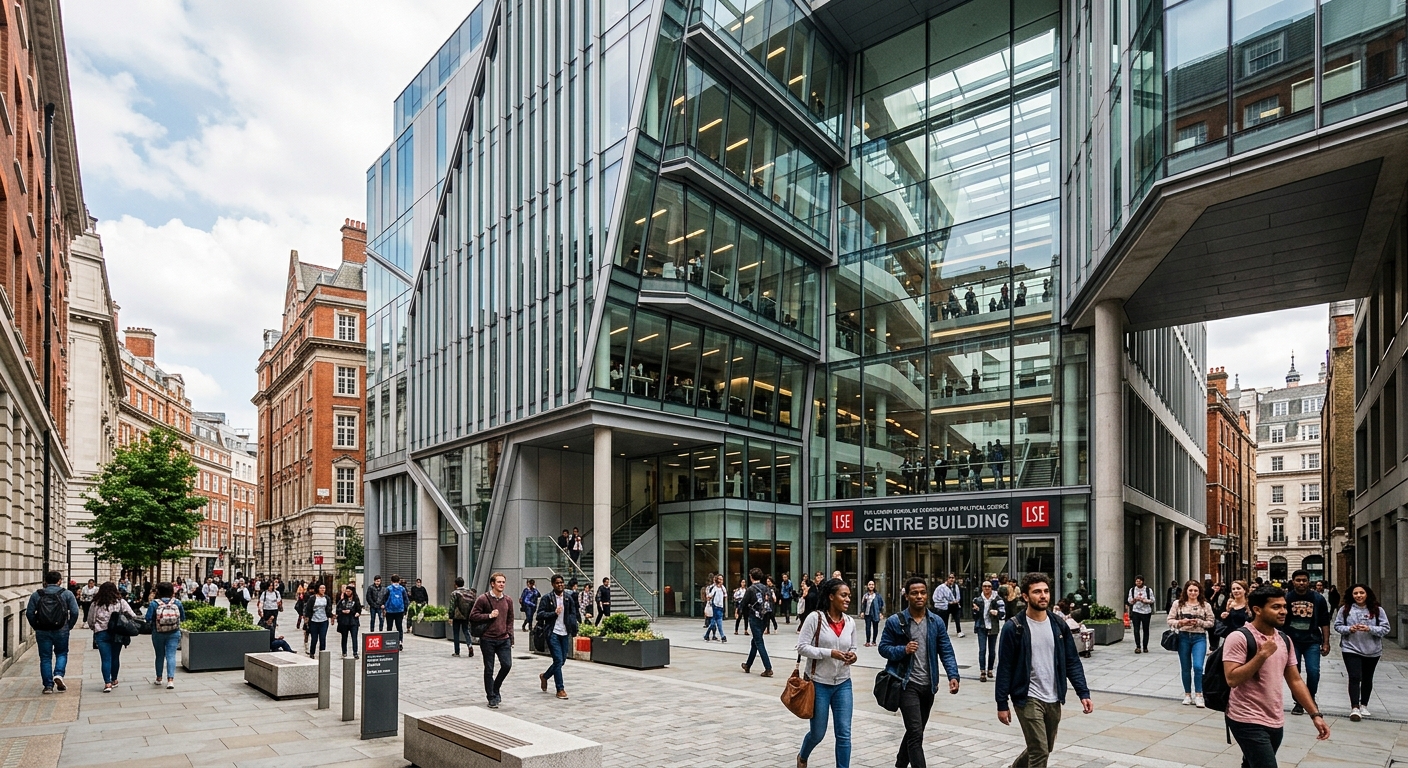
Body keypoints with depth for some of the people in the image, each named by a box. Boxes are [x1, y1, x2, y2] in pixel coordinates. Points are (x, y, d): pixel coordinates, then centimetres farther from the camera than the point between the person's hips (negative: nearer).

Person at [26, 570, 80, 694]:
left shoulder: (36, 595, 4)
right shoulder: (67, 594, 0)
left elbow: (29, 613, 2)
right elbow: (75, 612, -5)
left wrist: (36, 627, 12)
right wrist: (69, 626, 8)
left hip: (42, 631, 1)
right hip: (61, 630, -1)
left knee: (45, 657, 9)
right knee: (61, 653, 16)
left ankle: (48, 685, 10)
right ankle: (59, 674, -7)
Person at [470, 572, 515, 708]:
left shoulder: (508, 600, 9)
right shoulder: (483, 599, -6)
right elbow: (472, 616, -7)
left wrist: (510, 637, 9)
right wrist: (489, 616, -15)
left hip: (504, 639, 4)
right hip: (487, 640, -4)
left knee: (507, 665, -4)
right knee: (489, 669, 4)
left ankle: (496, 689, 22)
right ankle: (492, 698, 16)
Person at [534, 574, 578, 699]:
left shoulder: (568, 598, 9)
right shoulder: (547, 598, -3)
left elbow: (573, 613, 14)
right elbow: (540, 614, -8)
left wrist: (573, 626, -1)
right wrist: (554, 613, -18)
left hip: (565, 633, 5)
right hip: (552, 633, -5)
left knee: (562, 660, 10)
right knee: (558, 660, -9)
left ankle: (544, 676, 37)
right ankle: (560, 690, 0)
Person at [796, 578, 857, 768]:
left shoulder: (850, 622, 2)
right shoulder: (815, 618, -13)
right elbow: (802, 647, -14)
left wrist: (853, 656, -9)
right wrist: (830, 653, -23)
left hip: (843, 684, 4)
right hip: (819, 683, -4)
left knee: (844, 734, 0)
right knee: (818, 733, 11)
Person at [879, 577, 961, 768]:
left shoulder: (937, 622, 2)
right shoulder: (895, 621, -7)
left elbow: (946, 651, 1)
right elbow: (883, 648, -3)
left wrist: (953, 675, -14)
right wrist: (903, 650, -20)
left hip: (928, 685, 5)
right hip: (907, 684, -5)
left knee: (915, 731, 19)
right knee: (916, 733, -11)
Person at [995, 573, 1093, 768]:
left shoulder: (1059, 626, 3)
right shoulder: (1013, 628, -12)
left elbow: (1072, 662, 6)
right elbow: (1005, 668, -9)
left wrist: (1083, 693, -6)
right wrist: (1002, 704, -9)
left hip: (1053, 700, 6)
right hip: (1028, 699, -5)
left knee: (1045, 749, 19)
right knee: (1039, 751, -9)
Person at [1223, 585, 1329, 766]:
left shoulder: (1285, 640, 9)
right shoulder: (1239, 638, -15)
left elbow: (1295, 681, 14)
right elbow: (1232, 680, -21)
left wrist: (1316, 714, 6)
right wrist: (1262, 654, -22)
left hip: (1276, 722, 7)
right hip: (1248, 722, -7)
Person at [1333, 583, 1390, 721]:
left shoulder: (1377, 610, -2)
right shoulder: (1345, 609, -2)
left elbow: (1385, 628, -5)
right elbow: (1338, 626, 2)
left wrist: (1369, 629, -20)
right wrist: (1349, 629, -17)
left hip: (1372, 651, 2)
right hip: (1351, 649, -2)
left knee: (1367, 679, 16)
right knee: (1355, 677, -10)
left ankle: (1364, 705, 31)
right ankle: (1354, 708, -12)